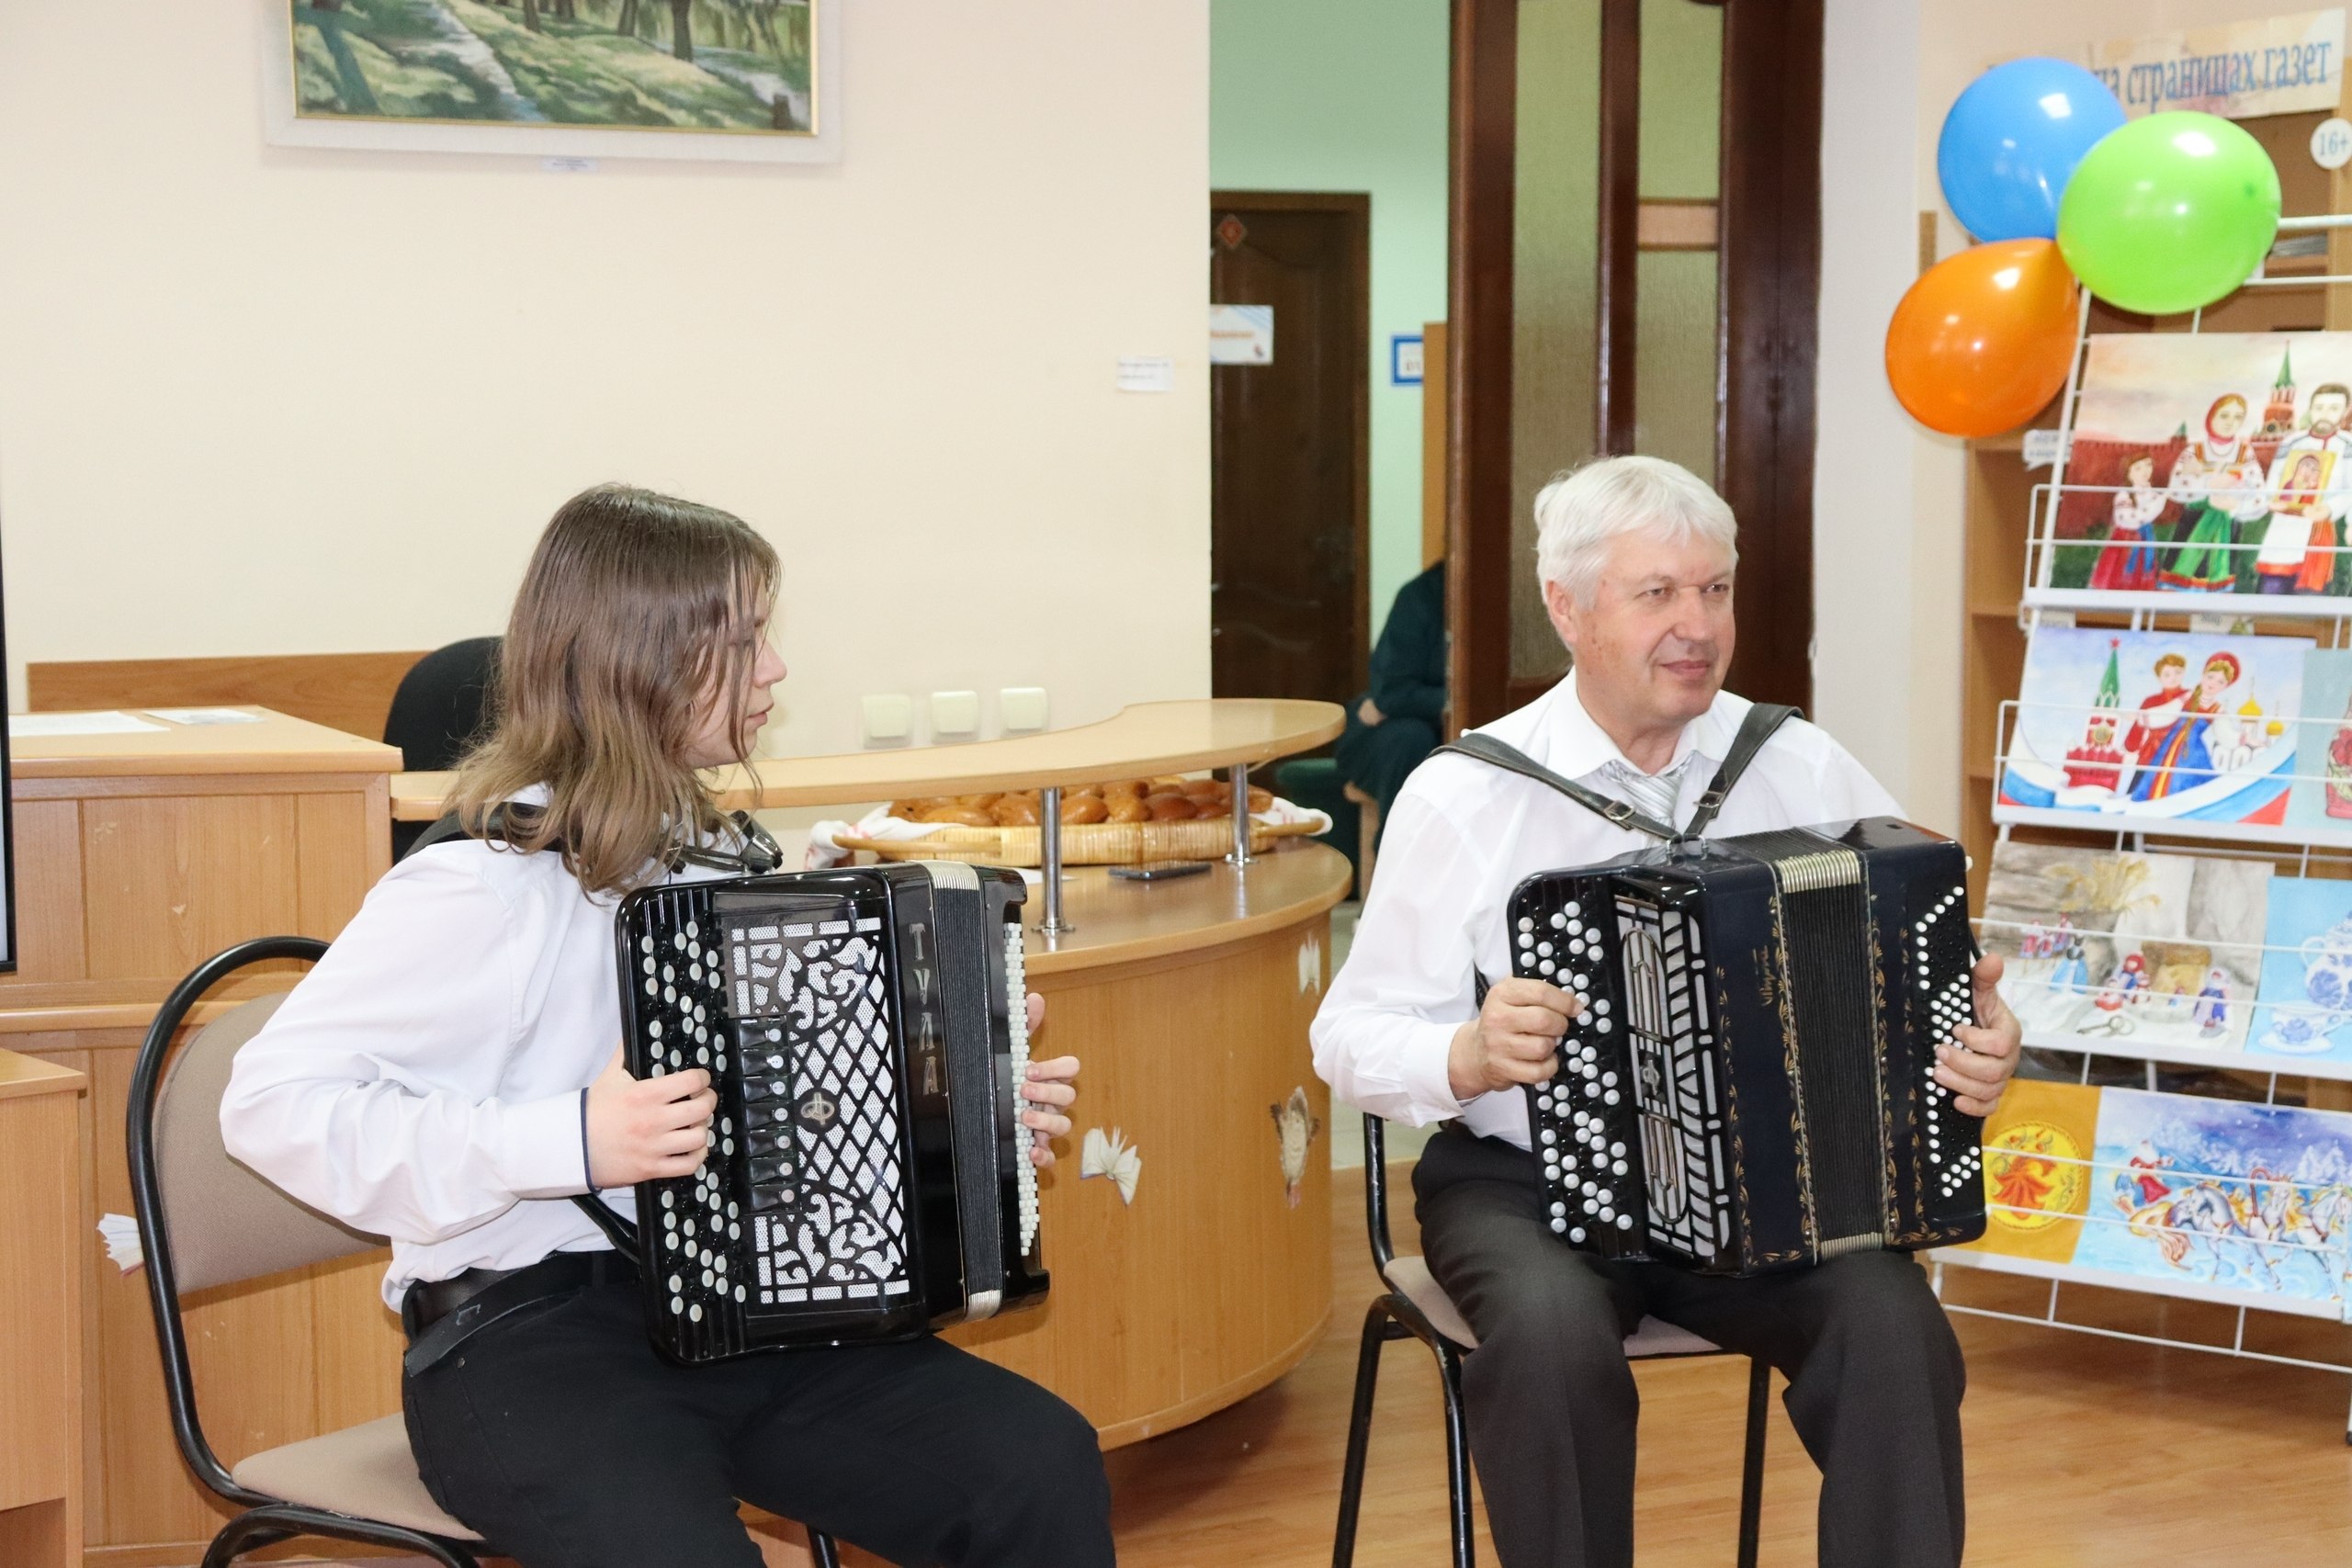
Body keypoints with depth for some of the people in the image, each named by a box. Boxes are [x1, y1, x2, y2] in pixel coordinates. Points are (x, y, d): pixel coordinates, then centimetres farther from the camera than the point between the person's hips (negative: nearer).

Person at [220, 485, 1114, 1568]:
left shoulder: (709, 858, 14)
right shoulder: (485, 887, -11)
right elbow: (273, 1102, -17)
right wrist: (570, 1143, -24)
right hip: (526, 1341, -7)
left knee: (1044, 1466, -14)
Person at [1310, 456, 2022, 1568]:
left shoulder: (1804, 769, 4)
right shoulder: (1463, 795, -4)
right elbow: (1354, 1037, -3)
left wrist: (1973, 1041, -13)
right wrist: (1471, 1057, -23)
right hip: (1526, 1180, -2)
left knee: (1893, 1324, -26)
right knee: (1553, 1335, -33)